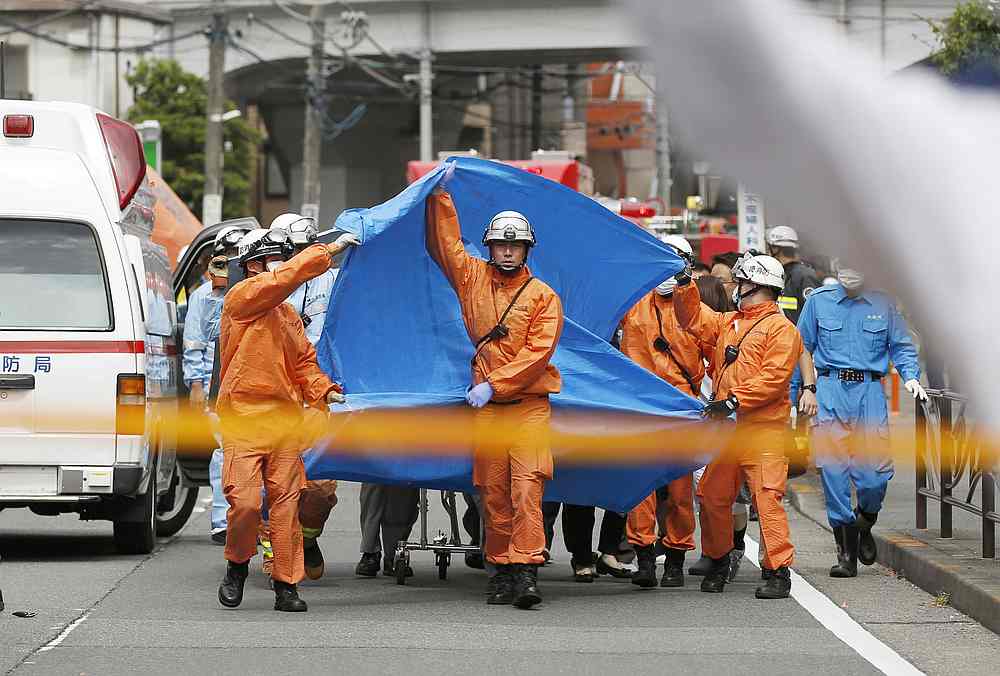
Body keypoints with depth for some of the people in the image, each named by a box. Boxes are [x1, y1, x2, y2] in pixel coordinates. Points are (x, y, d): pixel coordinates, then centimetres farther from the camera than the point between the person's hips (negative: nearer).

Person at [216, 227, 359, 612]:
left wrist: (322, 390, 3)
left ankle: (286, 585, 5)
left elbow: (303, 361, 20)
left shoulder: (288, 315, 18)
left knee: (286, 503, 2)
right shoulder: (242, 297, -4)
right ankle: (237, 566, 13)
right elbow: (288, 277, -16)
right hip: (243, 419, -6)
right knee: (245, 502, -11)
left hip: (285, 420, 6)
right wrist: (330, 250, -11)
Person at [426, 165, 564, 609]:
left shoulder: (543, 296, 1)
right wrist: (440, 196, 8)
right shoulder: (473, 279, 12)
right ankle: (501, 569, 10)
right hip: (486, 406, 4)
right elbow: (443, 242, 15)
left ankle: (526, 570, -21)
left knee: (526, 486, -15)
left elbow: (538, 351, -8)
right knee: (493, 491, 3)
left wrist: (493, 385, -14)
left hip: (529, 404, -4)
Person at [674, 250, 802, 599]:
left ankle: (778, 572, -12)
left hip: (762, 429, -8)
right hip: (724, 427, 8)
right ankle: (718, 563, 26)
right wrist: (684, 284, 14)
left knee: (768, 496, -13)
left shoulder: (780, 329, -6)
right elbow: (694, 318, 27)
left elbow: (773, 377, -15)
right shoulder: (727, 322, 20)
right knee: (712, 495, 10)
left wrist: (735, 401, -20)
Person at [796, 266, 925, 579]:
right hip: (831, 391, 0)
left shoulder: (883, 304, 8)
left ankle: (864, 526, 24)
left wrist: (911, 377, -6)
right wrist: (809, 387, 4)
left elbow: (901, 347, 11)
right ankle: (845, 551, 3)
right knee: (834, 471, -5)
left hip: (871, 391, 0)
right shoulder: (819, 301, 8)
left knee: (875, 473, -7)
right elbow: (804, 345, 13)